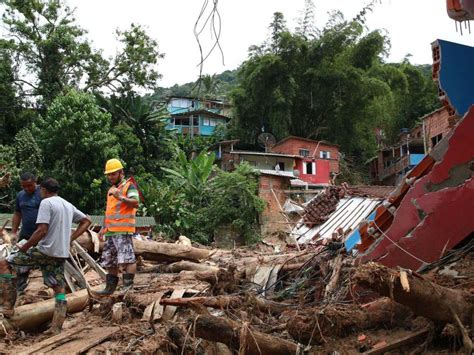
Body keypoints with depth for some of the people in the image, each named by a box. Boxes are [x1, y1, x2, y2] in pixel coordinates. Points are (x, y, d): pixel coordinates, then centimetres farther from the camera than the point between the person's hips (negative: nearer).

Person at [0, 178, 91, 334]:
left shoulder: (46, 203, -9)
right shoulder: (68, 205, 15)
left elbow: (42, 231, -18)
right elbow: (86, 221, 23)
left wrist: (24, 247, -7)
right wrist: (70, 238, 17)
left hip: (45, 251, -7)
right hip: (61, 253, 7)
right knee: (59, 289, 11)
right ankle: (56, 327, 8)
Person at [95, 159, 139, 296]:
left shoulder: (129, 186, -3)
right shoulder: (111, 190, 24)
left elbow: (135, 203, -19)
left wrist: (121, 197, -31)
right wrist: (103, 227, 25)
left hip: (123, 230, -9)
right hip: (110, 231, 9)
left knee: (127, 259, -14)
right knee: (110, 261, 11)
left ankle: (128, 286, -12)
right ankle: (110, 287, 17)